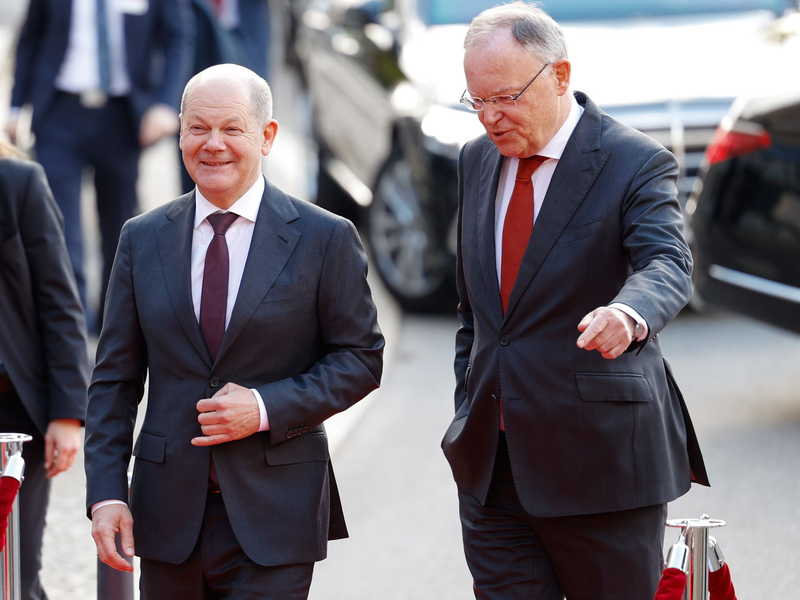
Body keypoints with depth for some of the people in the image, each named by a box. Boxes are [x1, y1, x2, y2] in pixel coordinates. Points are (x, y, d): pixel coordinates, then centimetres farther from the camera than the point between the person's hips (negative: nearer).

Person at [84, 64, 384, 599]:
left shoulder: (325, 238, -1)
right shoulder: (143, 239, 8)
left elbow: (361, 358, 0)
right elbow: (115, 379, 8)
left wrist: (266, 408, -14)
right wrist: (106, 492, -3)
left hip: (273, 515, -3)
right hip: (170, 511, 3)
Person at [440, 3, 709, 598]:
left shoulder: (635, 162, -8)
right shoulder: (478, 160, 11)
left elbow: (667, 265, -25)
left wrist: (629, 314, -47)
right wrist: (469, 412, 15)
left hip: (599, 460, -5)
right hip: (491, 469, 5)